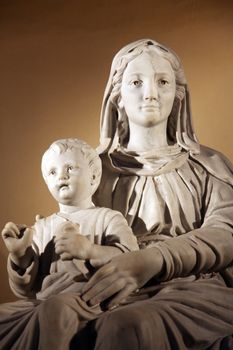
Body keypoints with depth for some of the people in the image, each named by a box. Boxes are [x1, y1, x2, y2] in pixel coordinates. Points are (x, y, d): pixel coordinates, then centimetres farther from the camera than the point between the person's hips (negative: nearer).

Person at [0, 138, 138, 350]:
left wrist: (90, 250, -27)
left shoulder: (108, 218, 8)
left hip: (89, 300, -5)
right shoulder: (42, 227, 22)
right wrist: (20, 257, -3)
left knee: (55, 308, -35)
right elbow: (25, 290, 17)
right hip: (39, 304, 5)